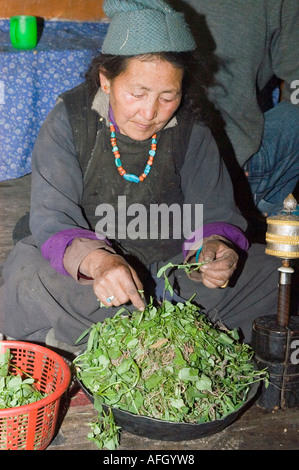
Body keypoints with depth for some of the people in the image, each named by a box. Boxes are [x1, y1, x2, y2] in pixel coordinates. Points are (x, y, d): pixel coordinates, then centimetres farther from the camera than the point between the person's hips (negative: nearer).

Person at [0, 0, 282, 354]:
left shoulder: (191, 129, -4)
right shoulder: (69, 119, -12)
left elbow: (215, 215, -5)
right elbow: (52, 221, -19)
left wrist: (213, 247, -30)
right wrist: (96, 260, -41)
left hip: (170, 266, 3)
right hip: (81, 270, -2)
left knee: (269, 272, -14)